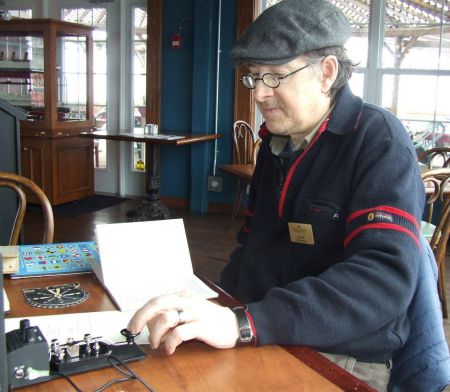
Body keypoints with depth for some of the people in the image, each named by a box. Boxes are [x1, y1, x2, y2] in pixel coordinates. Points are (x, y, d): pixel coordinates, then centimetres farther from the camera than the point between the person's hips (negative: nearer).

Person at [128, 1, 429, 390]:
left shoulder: (379, 142, -13)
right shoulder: (276, 141, 9)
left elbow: (386, 277, -26)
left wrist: (243, 324, -35)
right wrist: (216, 310, 0)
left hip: (339, 361, -6)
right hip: (260, 342, 6)